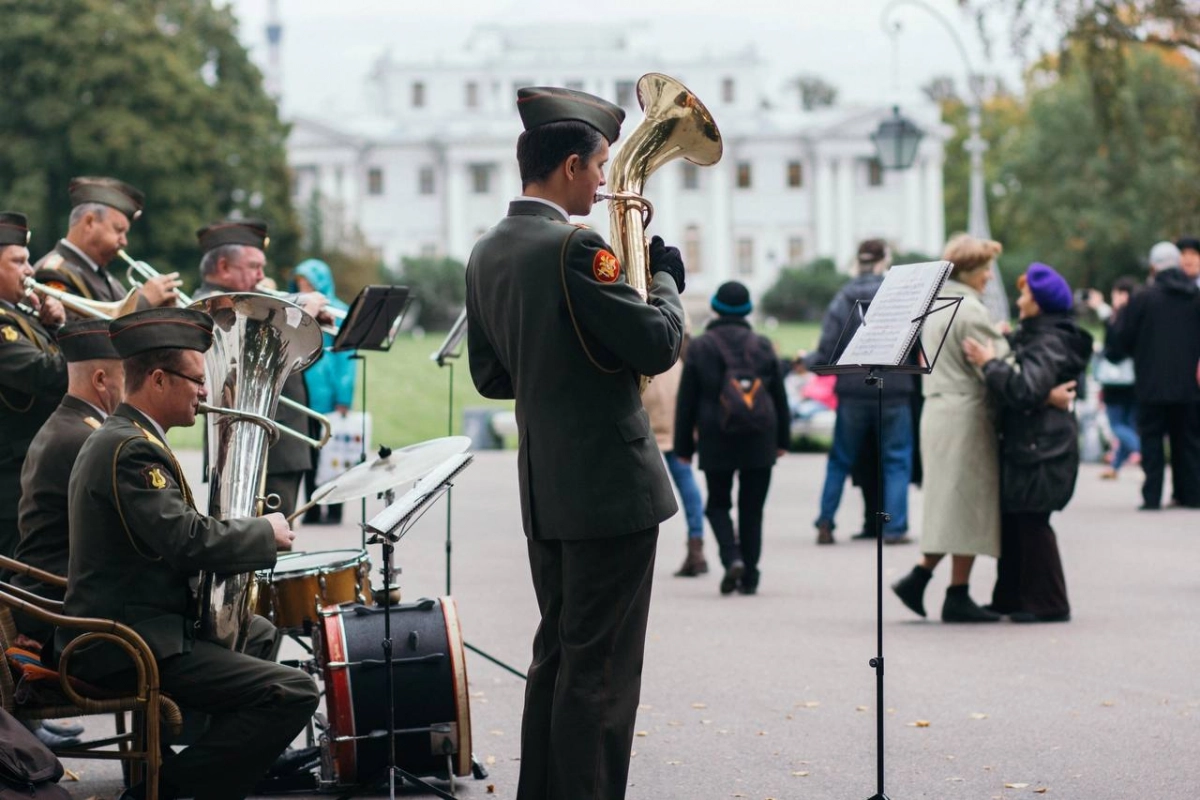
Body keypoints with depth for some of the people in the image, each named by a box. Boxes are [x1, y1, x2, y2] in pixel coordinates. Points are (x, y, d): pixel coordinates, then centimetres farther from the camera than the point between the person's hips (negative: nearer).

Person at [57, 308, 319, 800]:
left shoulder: (117, 437, 15)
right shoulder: (130, 449, -19)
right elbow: (187, 541, -27)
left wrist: (242, 533, 7)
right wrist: (265, 533, -11)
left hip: (117, 628, 11)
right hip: (126, 647, -11)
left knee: (259, 634, 31)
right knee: (294, 694, -19)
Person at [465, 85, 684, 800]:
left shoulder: (487, 254, 10)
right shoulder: (575, 247, -17)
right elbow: (659, 345, -18)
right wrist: (665, 280, 0)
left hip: (544, 492, 9)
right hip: (612, 486, -9)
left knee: (558, 656, 17)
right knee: (600, 670, -3)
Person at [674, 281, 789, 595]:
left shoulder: (700, 347, -2)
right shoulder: (762, 346, 4)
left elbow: (686, 401, -1)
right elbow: (779, 396, 9)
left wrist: (684, 446, 5)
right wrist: (782, 439, 18)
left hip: (716, 442, -2)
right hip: (760, 440, 2)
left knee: (718, 504, 11)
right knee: (752, 508, 8)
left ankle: (732, 557, -14)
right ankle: (749, 577, 8)